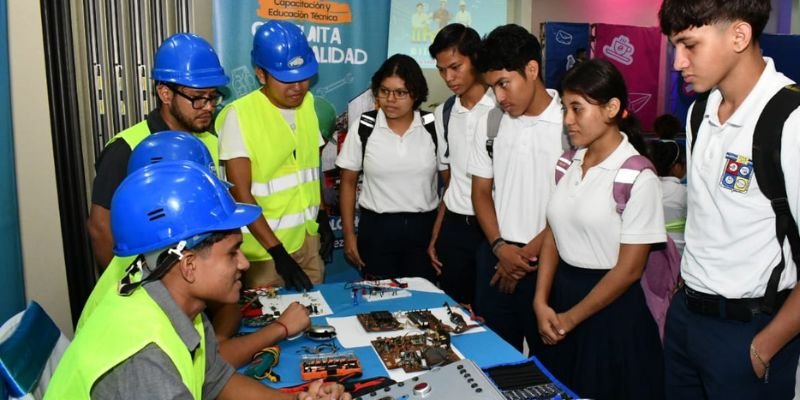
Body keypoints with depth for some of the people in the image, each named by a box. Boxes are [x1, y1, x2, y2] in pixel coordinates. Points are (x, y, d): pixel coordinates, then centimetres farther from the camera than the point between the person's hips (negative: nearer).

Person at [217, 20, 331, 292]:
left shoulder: (307, 103, 3)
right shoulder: (239, 115, -17)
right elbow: (240, 195, -18)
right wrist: (278, 252, -21)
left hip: (307, 236, 6)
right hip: (264, 246, -5)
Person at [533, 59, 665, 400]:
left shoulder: (637, 176, -16)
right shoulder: (570, 164, 3)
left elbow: (629, 269, -14)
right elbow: (553, 234, 6)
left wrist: (572, 317, -7)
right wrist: (541, 302, -6)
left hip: (610, 308, -6)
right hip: (562, 293, 6)